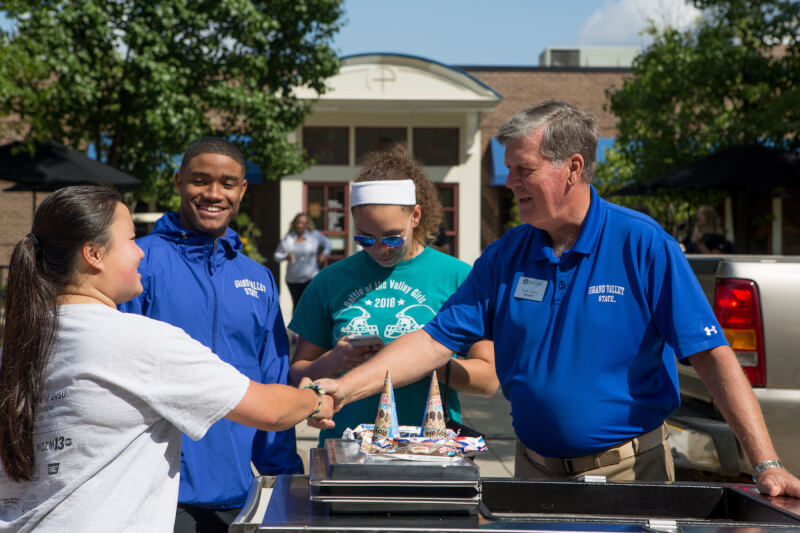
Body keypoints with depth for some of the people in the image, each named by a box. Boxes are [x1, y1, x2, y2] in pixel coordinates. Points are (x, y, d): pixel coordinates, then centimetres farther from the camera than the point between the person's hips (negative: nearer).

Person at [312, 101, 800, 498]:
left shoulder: (642, 244, -11)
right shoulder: (506, 256, 1)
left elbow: (712, 356, -15)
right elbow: (437, 339, 0)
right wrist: (344, 388, -12)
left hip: (629, 472, -3)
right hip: (536, 471, 4)